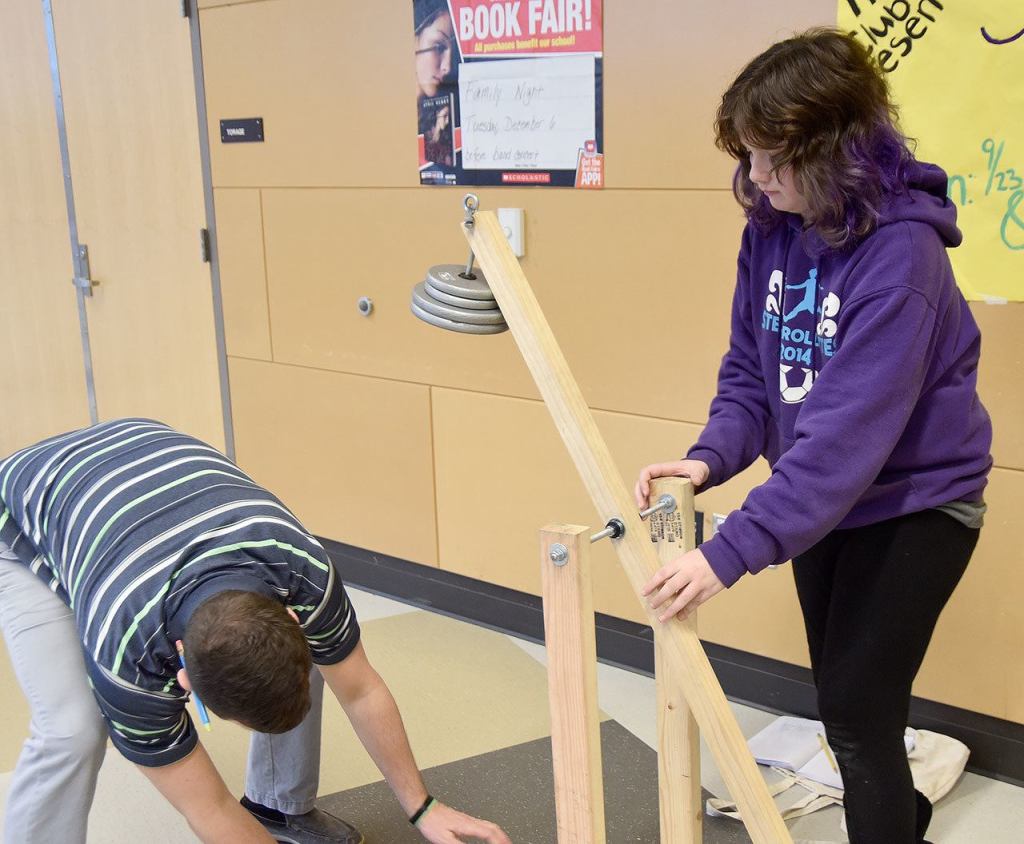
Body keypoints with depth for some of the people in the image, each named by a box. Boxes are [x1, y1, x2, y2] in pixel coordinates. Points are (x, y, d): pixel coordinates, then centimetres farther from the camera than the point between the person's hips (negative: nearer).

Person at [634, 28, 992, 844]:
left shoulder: (898, 252, -29)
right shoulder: (773, 229, -7)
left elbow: (848, 433, -36)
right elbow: (751, 369, -2)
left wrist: (731, 550, -40)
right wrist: (710, 456, -21)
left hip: (913, 503, -7)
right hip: (828, 503, 7)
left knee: (858, 707, -3)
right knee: (843, 697, 21)